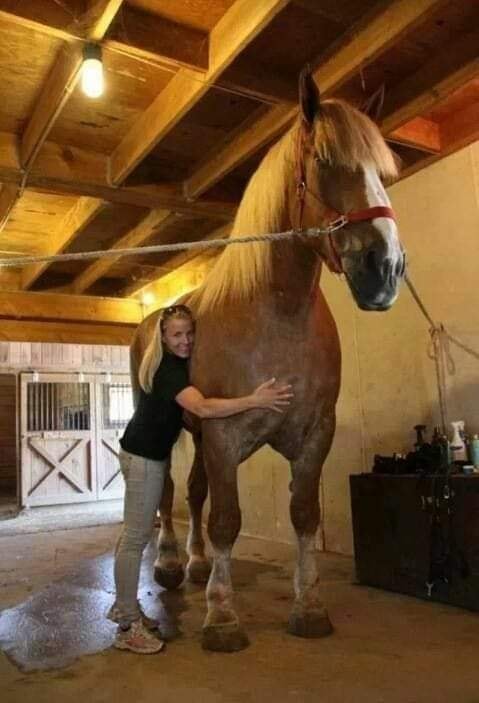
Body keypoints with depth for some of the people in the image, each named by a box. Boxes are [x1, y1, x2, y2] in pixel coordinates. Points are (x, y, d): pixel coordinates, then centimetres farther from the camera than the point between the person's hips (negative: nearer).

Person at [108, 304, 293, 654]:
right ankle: (128, 626, 6)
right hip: (143, 455, -10)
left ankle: (125, 607, 28)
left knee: (136, 533, 16)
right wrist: (255, 400, -41)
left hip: (151, 453, 10)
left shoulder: (177, 362, 6)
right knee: (136, 537, -4)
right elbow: (203, 408, -40)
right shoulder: (168, 369, -24)